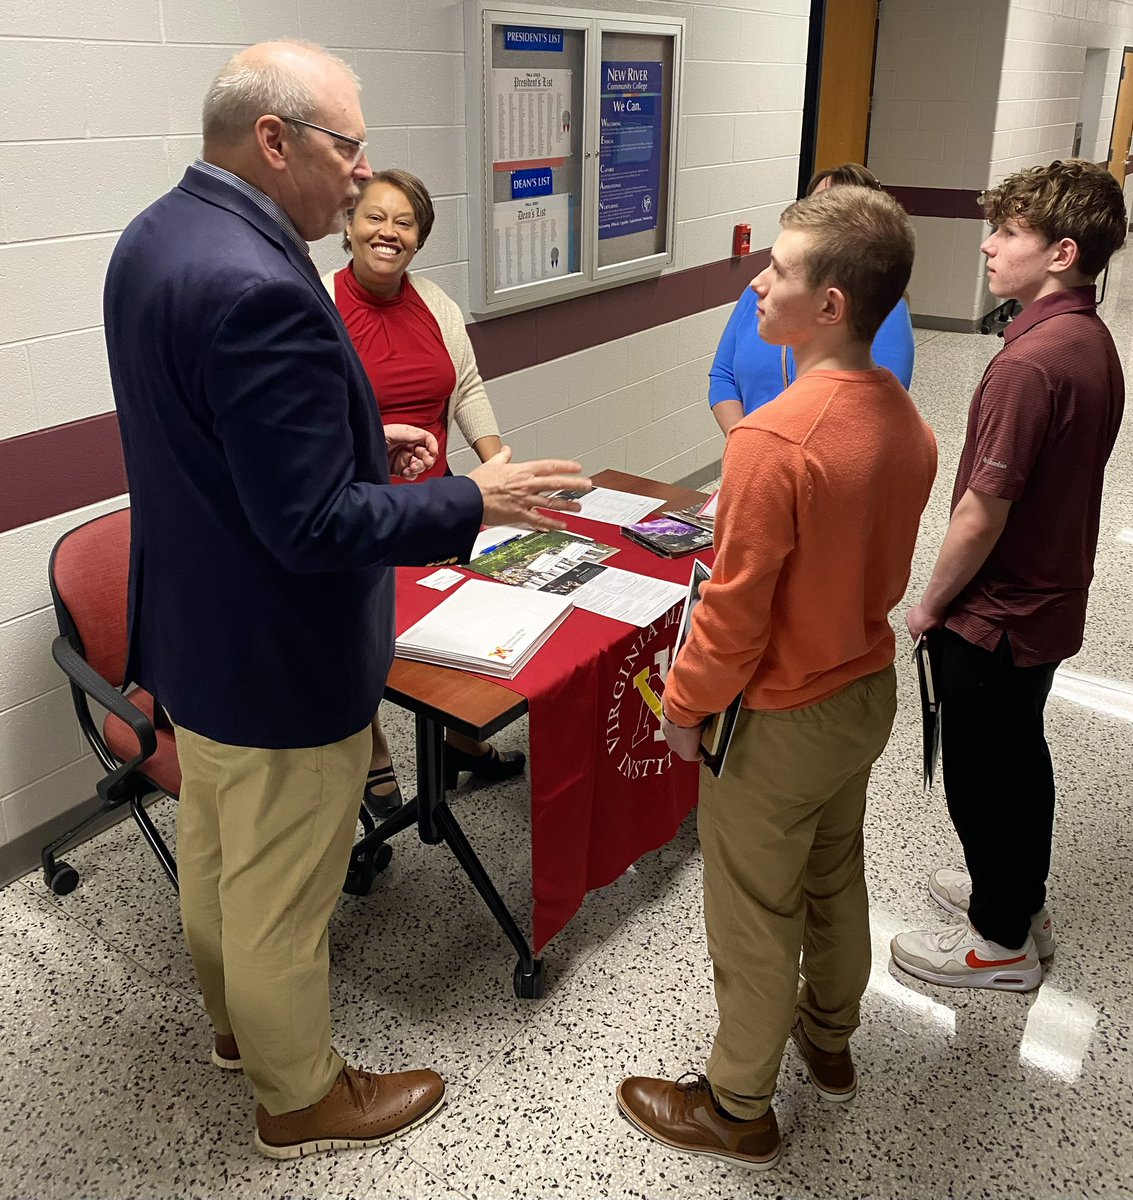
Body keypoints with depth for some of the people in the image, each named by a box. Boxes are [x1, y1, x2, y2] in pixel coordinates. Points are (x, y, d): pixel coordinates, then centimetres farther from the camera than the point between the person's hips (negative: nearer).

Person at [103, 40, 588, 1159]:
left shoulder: (153, 236, 1)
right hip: (277, 661, -10)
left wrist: (357, 441, 9)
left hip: (190, 626, 10)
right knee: (282, 896, 12)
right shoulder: (258, 286, -31)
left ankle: (237, 1019, 52)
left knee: (212, 845, 27)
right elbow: (314, 527, -30)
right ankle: (299, 1100, 36)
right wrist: (471, 500, -19)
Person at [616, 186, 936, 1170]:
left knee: (755, 914, 11)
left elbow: (734, 609, -24)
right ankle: (829, 1035, 50)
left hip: (780, 719, -8)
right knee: (834, 873, 27)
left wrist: (685, 706, -9)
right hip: (869, 691, 8)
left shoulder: (773, 441, -30)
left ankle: (739, 1107, 33)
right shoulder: (906, 422, -4)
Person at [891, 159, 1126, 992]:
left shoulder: (1029, 363, -28)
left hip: (993, 616, -9)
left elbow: (982, 515, -25)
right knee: (1020, 756, 24)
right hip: (1047, 602, 9)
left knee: (984, 774, 8)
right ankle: (1020, 897, 43)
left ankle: (1002, 940, 27)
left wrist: (931, 604, -10)